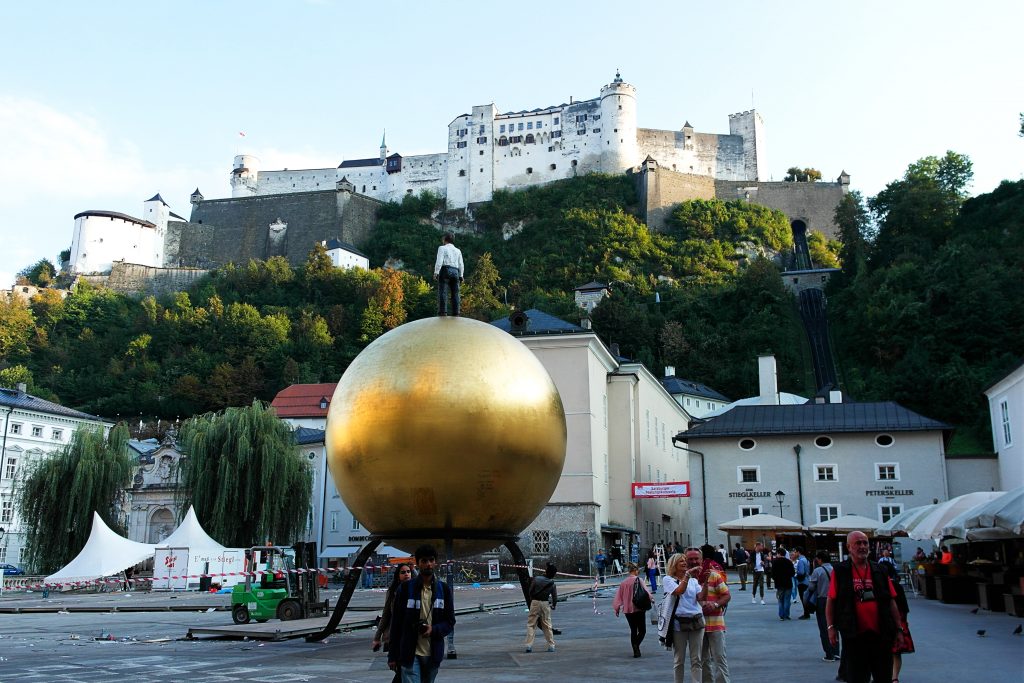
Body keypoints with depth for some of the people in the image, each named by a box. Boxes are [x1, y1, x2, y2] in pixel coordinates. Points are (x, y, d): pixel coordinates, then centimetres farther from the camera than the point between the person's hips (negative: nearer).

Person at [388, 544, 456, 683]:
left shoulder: (444, 589, 4)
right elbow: (396, 623, 2)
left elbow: (450, 622, 7)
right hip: (410, 654, -3)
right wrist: (393, 656, 1)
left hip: (433, 654, 3)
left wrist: (434, 630, -14)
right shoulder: (405, 588, -2)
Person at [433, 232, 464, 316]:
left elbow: (439, 260, -8)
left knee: (443, 292, -10)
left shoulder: (442, 248, 4)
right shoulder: (458, 250, 20)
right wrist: (461, 276, 14)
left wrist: (436, 272, -11)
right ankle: (456, 313, -1)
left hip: (445, 270, -5)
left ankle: (443, 312, -19)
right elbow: (461, 264, 14)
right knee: (455, 293, 4)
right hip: (455, 272, 5)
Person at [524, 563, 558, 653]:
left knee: (531, 624, 3)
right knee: (547, 626, 12)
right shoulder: (552, 584, -4)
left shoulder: (536, 579, -11)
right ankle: (551, 646, 13)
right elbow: (555, 598, 1)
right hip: (545, 604, 2)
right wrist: (553, 606, 21)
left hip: (535, 602, -2)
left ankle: (529, 645, -4)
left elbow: (530, 591, -3)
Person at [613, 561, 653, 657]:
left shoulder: (623, 582, 8)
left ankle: (635, 650, 11)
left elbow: (619, 596, 11)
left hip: (628, 610, 5)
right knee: (642, 630, 5)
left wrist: (617, 608, 18)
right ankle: (636, 644, -20)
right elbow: (645, 590, -18)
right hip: (639, 608, -5)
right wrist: (651, 599, -11)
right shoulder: (638, 580, -6)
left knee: (633, 630, 15)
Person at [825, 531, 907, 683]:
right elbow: (831, 601, 1)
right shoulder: (840, 572, 0)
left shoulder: (880, 572, 9)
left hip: (881, 635, 3)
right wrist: (831, 627, -6)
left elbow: (891, 602, 11)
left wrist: (899, 629, 6)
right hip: (854, 636, -3)